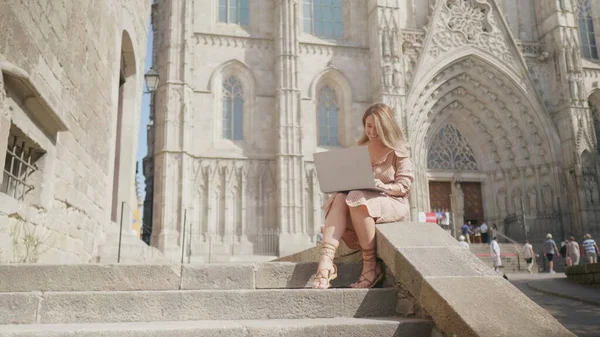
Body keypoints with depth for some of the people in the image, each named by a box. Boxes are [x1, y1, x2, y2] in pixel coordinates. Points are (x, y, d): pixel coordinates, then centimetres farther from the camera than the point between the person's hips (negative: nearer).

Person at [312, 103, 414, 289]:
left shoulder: (398, 151, 0)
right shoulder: (360, 148, 15)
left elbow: (403, 185, -7)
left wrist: (382, 186, -25)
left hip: (393, 203, -5)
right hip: (364, 197, 5)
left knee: (357, 199, -36)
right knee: (339, 199, -29)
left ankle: (371, 266, -27)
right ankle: (326, 261, -44)